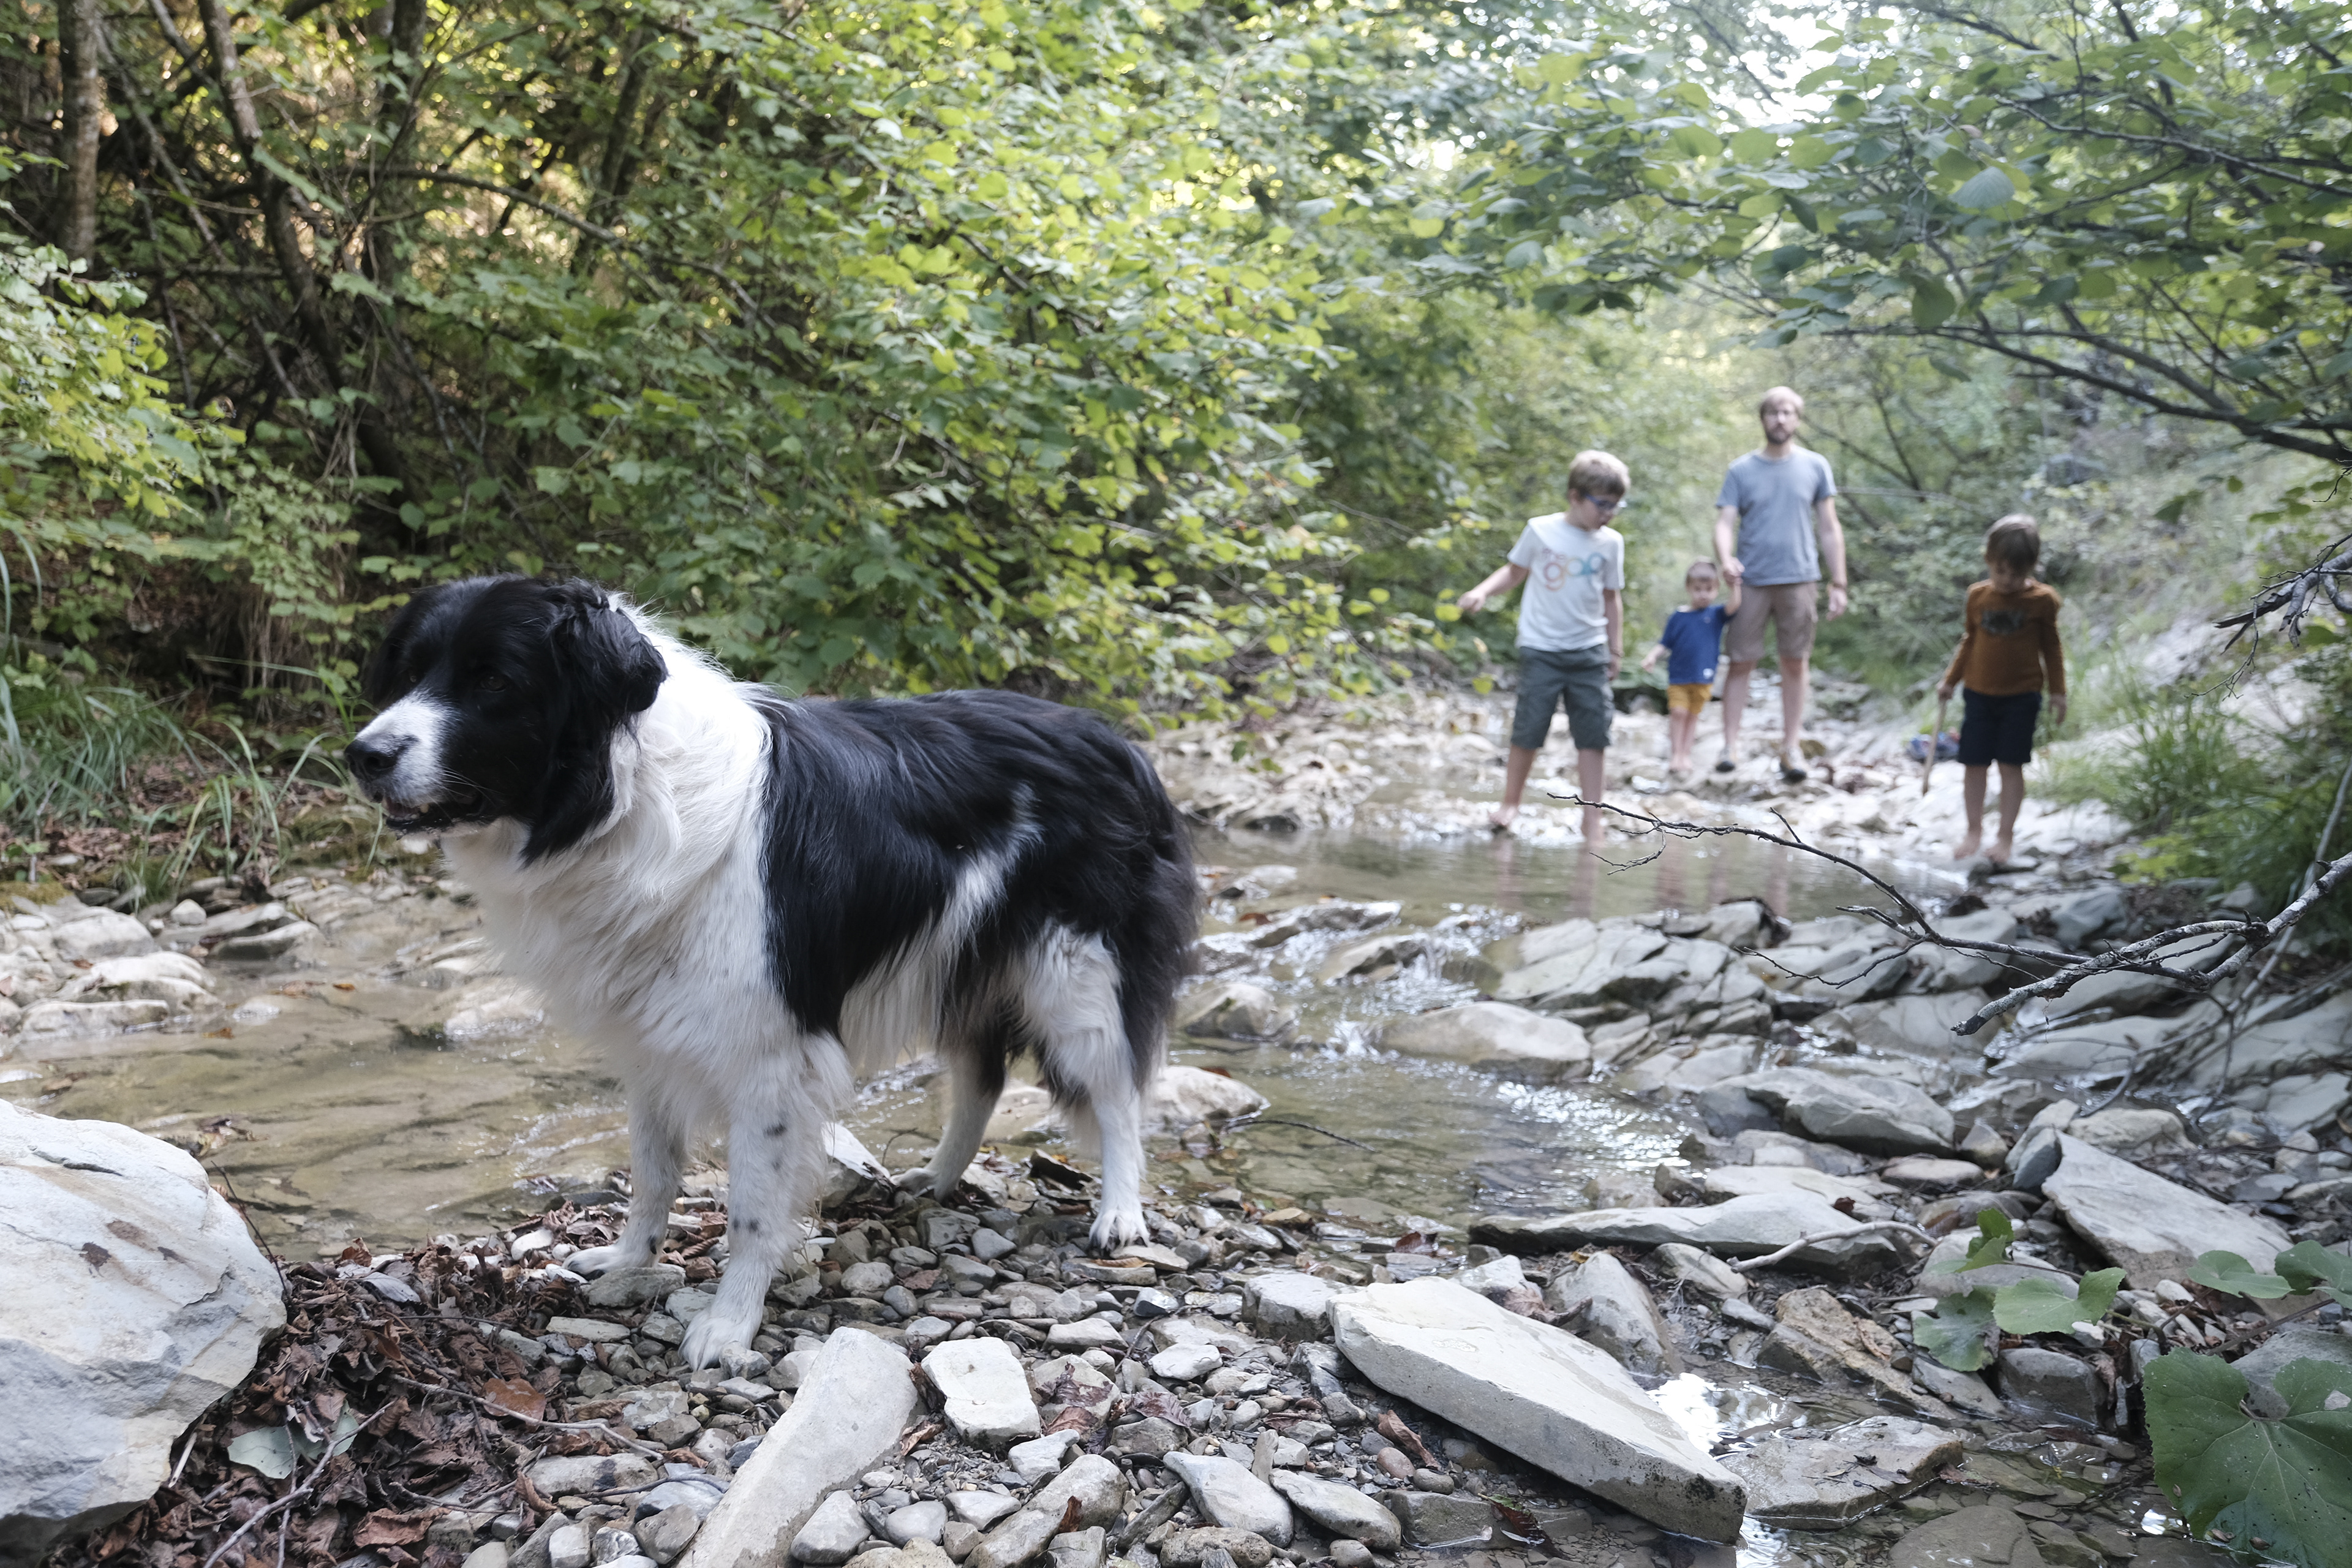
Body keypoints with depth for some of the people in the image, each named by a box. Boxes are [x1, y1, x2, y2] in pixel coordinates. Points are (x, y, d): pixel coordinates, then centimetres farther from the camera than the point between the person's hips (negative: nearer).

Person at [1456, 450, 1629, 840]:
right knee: (1528, 731, 0)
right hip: (1541, 650, -2)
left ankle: (1592, 820, 5)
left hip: (1589, 652, 2)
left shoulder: (1611, 543, 4)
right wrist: (1482, 591, -6)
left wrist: (1616, 650, 13)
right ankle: (1510, 804, 21)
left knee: (1593, 737, -1)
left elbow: (1611, 599, 11)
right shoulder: (1541, 530, -2)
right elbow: (1514, 572, 10)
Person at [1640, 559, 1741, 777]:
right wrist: (1652, 655, -10)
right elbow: (1665, 643, 6)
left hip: (1703, 678, 0)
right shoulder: (1678, 617, 4)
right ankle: (1675, 754, -1)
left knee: (1693, 715, 7)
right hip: (1678, 677, 0)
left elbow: (1733, 606, -15)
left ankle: (1685, 754, 16)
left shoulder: (1716, 614, 4)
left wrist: (1734, 585, -26)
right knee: (1678, 712, -9)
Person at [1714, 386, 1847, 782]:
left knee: (1796, 662, 5)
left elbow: (1829, 529, 7)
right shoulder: (1741, 470, 4)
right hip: (1751, 581, -1)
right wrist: (1726, 560, -23)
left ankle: (1792, 747, 11)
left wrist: (1838, 584, 3)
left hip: (1799, 580, 1)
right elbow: (1725, 524, -1)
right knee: (1742, 662, -1)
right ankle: (1730, 745, 4)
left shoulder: (1815, 467, 6)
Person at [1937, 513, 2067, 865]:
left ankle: (2007, 835, 10)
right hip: (1979, 693, 2)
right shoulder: (1978, 596, 1)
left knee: (2011, 766, 0)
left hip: (2021, 696, -2)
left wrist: (2057, 692, 4)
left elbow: (2051, 648, 4)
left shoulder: (2042, 599, -4)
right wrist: (1950, 681, 15)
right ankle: (1974, 830, 17)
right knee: (1973, 764, 2)